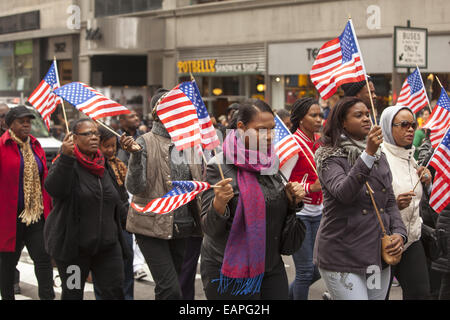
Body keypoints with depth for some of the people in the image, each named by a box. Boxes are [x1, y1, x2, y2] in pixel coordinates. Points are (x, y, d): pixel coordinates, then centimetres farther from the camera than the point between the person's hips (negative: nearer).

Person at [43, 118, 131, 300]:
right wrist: (65, 156, -37)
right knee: (72, 293, 6)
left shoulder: (103, 164, 14)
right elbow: (54, 189, -28)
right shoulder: (66, 163, -7)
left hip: (107, 244, 5)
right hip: (73, 246, -5)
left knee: (114, 292, -2)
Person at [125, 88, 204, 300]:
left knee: (167, 289, 12)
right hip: (153, 225, -6)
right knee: (171, 290, -14)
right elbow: (134, 187, -17)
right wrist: (135, 156, -29)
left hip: (183, 225, 6)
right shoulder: (146, 143, -6)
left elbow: (199, 183, 21)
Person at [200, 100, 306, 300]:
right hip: (230, 273, -6)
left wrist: (291, 199, -3)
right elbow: (210, 228, -15)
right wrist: (219, 204, -35)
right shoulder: (219, 167, -13)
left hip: (271, 267, 6)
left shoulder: (272, 163, 6)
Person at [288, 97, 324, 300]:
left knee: (320, 267, 10)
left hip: (317, 212, 8)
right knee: (305, 270, -5)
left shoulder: (318, 143, 11)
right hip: (298, 212, -8)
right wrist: (312, 187, -23)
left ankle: (287, 294, 29)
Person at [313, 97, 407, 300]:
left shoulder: (379, 157, 15)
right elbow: (344, 193, -24)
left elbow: (390, 201, 18)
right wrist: (368, 155, -30)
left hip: (379, 257, 6)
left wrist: (399, 232, 1)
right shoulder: (330, 157, -6)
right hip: (342, 258, -6)